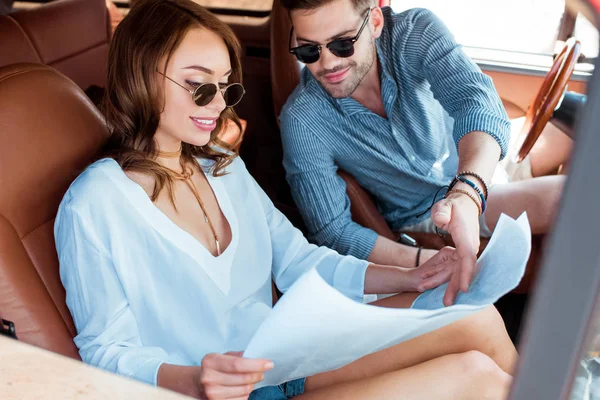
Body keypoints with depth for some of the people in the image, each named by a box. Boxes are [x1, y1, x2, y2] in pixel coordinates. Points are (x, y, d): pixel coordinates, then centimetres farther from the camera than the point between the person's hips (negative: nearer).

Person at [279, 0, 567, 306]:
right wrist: (427, 261, -37)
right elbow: (332, 232, -23)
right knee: (568, 197, -21)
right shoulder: (301, 122, -26)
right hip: (421, 214, -3)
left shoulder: (415, 30, -23)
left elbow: (475, 100, -37)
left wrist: (467, 194, -57)